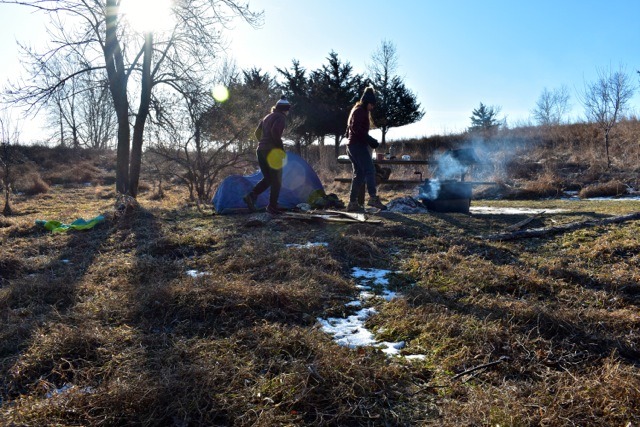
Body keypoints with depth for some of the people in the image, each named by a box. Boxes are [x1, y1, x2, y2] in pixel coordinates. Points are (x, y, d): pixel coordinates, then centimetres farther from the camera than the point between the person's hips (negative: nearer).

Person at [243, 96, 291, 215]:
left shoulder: (267, 117, 20)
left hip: (260, 150, 8)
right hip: (272, 151, -8)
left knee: (267, 178, 14)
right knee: (276, 180, 1)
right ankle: (272, 207, 2)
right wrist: (281, 147, -15)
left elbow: (257, 132, 24)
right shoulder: (281, 117, -6)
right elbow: (275, 132, -22)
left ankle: (251, 196, -4)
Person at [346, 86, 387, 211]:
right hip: (358, 145, -10)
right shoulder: (360, 111, -7)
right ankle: (373, 198, -25)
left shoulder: (357, 110, 24)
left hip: (352, 145, 10)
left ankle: (353, 202, 7)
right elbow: (356, 128, -21)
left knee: (359, 174, 9)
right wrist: (370, 139, -19)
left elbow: (350, 128, 26)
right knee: (370, 170, -16)